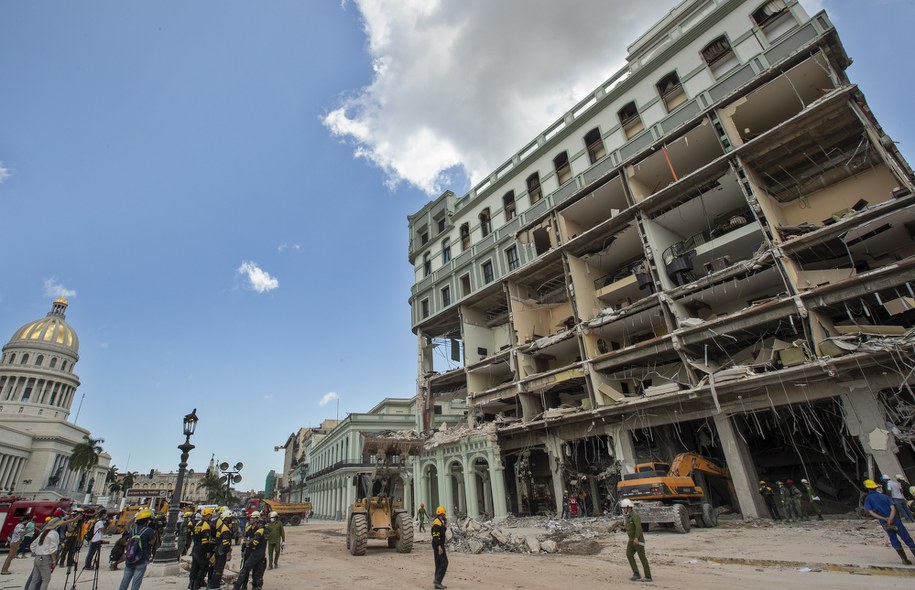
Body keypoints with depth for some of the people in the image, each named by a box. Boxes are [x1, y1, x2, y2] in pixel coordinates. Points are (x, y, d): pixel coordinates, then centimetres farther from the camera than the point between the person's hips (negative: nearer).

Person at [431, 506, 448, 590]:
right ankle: (437, 581, -10)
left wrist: (445, 523, 11)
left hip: (439, 545, 10)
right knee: (444, 563, -10)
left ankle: (437, 583, 18)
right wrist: (439, 547, -28)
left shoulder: (439, 521, 14)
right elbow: (436, 536, -25)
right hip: (438, 545, -10)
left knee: (439, 564, 13)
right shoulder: (437, 522, -18)